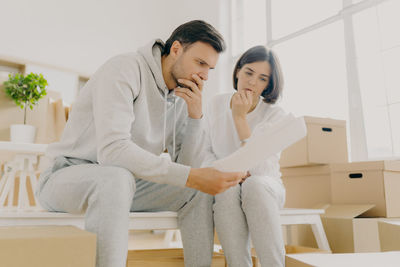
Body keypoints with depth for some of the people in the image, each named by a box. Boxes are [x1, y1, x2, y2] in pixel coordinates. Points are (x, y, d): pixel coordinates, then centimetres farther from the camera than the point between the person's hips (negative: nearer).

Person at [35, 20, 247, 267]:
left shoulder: (182, 97, 3)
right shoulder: (125, 70, -19)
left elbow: (185, 165, -2)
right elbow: (112, 150, -34)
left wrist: (195, 114, -15)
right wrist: (191, 176, -37)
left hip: (122, 183, 7)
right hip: (69, 177, -6)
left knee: (199, 192, -7)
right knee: (117, 177, -38)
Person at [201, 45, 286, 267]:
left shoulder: (275, 116, -9)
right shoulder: (217, 104, 2)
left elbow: (259, 170, -21)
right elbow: (206, 151, 8)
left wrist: (240, 118, -24)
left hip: (265, 189, -1)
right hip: (224, 190, 2)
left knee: (253, 185, -36)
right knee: (227, 189, -34)